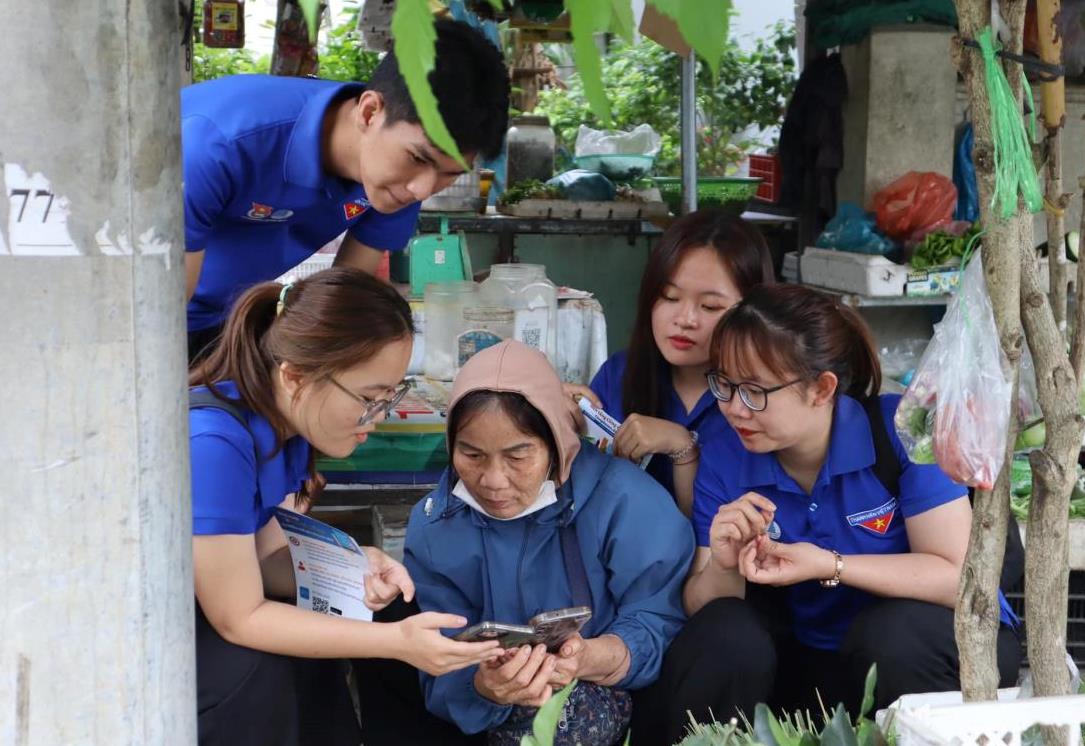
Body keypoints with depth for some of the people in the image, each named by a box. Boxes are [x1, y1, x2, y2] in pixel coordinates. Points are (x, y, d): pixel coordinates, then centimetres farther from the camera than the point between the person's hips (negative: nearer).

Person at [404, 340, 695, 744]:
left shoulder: (625, 500, -14)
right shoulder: (432, 528, -5)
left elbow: (660, 623, -15)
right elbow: (442, 675, -10)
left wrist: (587, 659, -36)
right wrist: (485, 688, -35)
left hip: (610, 701, -3)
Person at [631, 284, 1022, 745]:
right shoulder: (724, 461, -7)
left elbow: (959, 574, -22)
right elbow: (702, 607, -5)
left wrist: (828, 566, -29)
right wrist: (724, 567, -28)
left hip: (917, 652, -2)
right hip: (812, 663, 2)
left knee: (893, 630, -33)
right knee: (723, 633, -24)